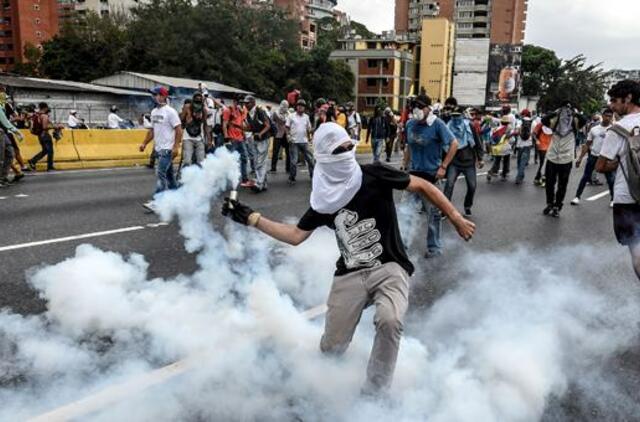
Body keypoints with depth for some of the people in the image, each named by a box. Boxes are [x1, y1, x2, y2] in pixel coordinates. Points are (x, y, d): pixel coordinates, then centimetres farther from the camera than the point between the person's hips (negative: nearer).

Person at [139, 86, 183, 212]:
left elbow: (179, 130, -16)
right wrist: (144, 143, 13)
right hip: (159, 148, 9)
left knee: (160, 173, -14)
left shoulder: (170, 112, -12)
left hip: (167, 148, -9)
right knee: (169, 174, 15)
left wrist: (176, 146, -22)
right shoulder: (154, 112, 13)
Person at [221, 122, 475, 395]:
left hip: (390, 268, -2)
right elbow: (296, 235, 10)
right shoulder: (324, 200, 4)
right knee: (332, 348, 0)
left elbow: (422, 186, 1)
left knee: (389, 321, -32)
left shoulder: (375, 176, -6)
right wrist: (251, 218, 6)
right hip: (350, 276, 3)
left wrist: (456, 218, 1)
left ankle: (374, 393, -8)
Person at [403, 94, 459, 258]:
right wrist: (405, 166, 11)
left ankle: (434, 247, 18)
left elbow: (454, 144, -12)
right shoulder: (410, 124, 3)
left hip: (431, 174, -5)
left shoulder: (437, 124, -13)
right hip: (414, 173, 5)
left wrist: (443, 167, -15)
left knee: (433, 212, 5)